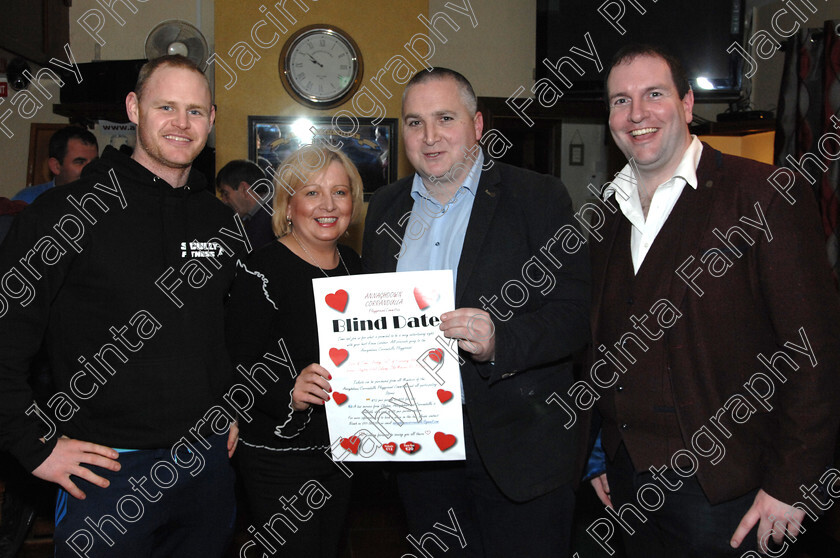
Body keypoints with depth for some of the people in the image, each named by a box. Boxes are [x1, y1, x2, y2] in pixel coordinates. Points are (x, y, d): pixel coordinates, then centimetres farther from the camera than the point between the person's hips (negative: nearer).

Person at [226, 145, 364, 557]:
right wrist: (289, 395, -33)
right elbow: (238, 372, -17)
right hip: (279, 458, -6)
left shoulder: (352, 263, 5)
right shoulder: (262, 271, -16)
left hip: (341, 449, 7)